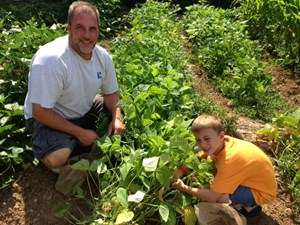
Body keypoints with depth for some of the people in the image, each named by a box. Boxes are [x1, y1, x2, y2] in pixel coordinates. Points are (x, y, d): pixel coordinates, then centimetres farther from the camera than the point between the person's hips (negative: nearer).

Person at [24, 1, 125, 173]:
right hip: (49, 118, -7)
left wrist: (117, 118, -18)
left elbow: (111, 93, 4)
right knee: (56, 158, -33)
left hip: (85, 111, 7)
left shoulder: (103, 56, -10)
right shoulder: (50, 59, -30)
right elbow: (40, 112, -26)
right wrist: (80, 132, -24)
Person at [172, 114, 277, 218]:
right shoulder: (219, 144, -14)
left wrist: (183, 188, -21)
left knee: (219, 198, -29)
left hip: (263, 191, -7)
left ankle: (249, 207, 1)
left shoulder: (230, 159, -35)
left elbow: (212, 197, -31)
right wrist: (179, 172, -15)